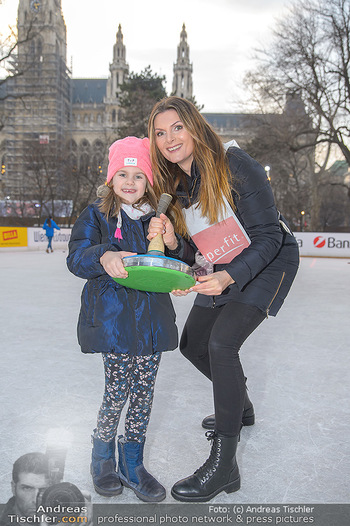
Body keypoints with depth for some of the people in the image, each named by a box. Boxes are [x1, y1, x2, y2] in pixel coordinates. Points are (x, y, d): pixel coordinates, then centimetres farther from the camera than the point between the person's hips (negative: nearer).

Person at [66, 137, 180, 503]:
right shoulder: (95, 216, 1)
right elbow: (76, 258, -11)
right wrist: (104, 256, -33)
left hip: (152, 317, 4)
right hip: (112, 317, -3)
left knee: (143, 391, 8)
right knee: (117, 391, -2)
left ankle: (132, 465, 28)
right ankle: (103, 456, 28)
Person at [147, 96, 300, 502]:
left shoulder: (234, 165, -24)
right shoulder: (172, 186, -5)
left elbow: (269, 236, -23)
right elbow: (193, 255, -2)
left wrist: (229, 276, -36)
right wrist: (173, 243, -24)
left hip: (269, 262, -7)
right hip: (223, 270, 8)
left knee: (222, 342, -23)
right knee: (192, 344, 11)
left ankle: (223, 465, -10)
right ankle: (240, 407, 39)